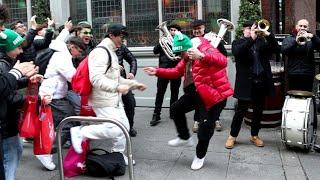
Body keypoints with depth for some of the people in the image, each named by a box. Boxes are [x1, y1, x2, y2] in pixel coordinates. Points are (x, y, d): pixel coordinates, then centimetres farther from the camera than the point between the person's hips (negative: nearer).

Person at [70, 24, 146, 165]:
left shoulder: (111, 52, 18)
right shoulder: (100, 52, -16)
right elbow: (96, 79, -28)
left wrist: (134, 84, 18)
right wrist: (117, 87, -36)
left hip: (114, 99, 10)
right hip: (103, 100, -10)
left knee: (124, 126, 14)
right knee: (114, 129, -17)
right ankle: (80, 132, -3)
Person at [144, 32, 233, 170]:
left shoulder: (206, 50, -22)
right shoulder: (187, 57, 7)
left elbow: (223, 61, -40)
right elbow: (177, 72, 15)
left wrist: (202, 56, -55)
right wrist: (157, 72, 5)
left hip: (215, 94, -9)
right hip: (197, 92, 9)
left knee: (206, 126, -2)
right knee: (176, 109, 12)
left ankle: (200, 156, 23)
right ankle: (185, 138, 30)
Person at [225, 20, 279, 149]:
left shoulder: (262, 41, 12)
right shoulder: (238, 42, 4)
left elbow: (276, 49, 1)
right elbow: (237, 52, -18)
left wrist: (268, 35, -12)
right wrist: (251, 38, -22)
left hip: (261, 82, 4)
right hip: (246, 83, -4)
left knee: (258, 111, 12)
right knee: (241, 111, 2)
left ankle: (254, 135, 27)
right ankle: (232, 136, 15)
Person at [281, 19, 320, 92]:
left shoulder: (311, 39, 10)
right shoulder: (289, 39, 8)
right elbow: (284, 50, -9)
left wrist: (313, 37, -22)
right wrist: (296, 40, -21)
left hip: (308, 74, 1)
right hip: (294, 74, -1)